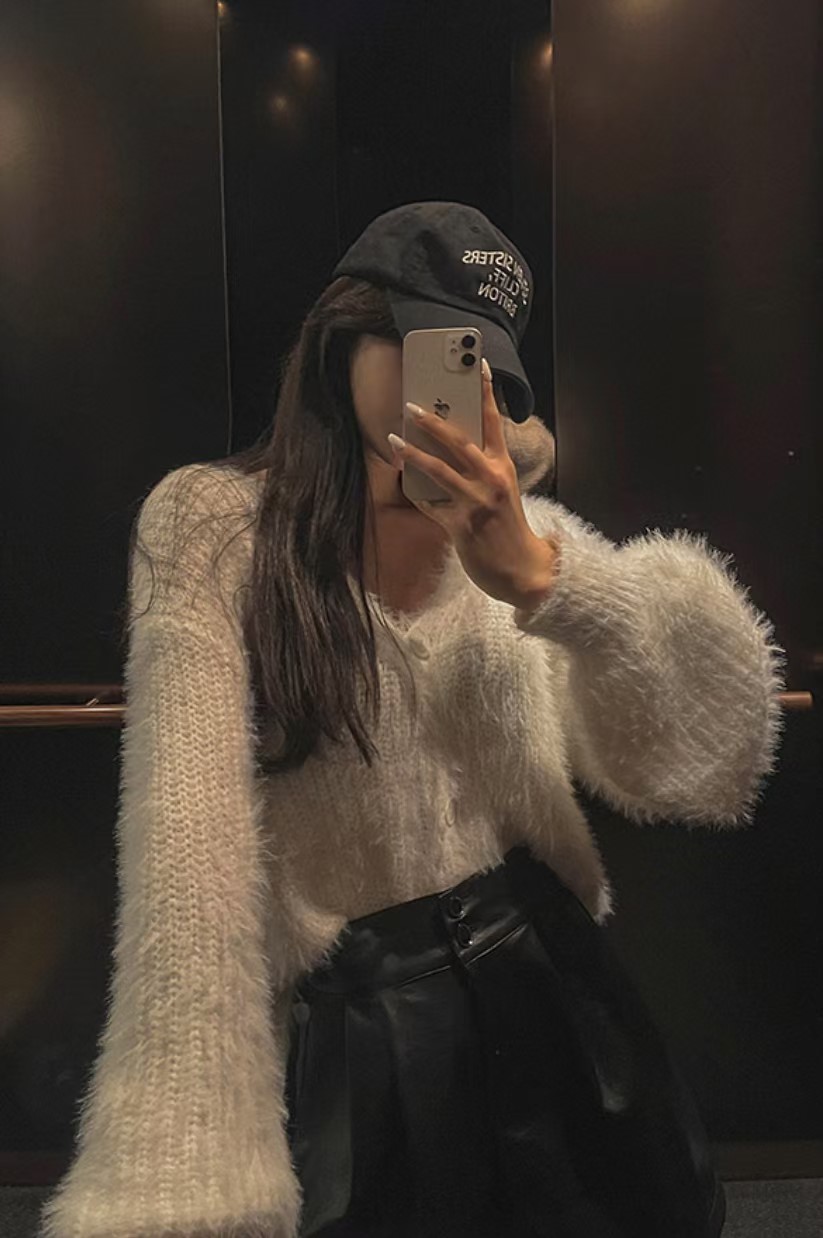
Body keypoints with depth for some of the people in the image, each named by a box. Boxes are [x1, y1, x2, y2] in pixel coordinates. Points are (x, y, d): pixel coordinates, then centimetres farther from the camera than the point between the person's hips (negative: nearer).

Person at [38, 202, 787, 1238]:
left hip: (548, 986, 4)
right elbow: (190, 841, -20)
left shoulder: (523, 529, 2)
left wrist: (536, 574, -23)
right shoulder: (214, 526, -9)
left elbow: (708, 761, -9)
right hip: (352, 1031, -3)